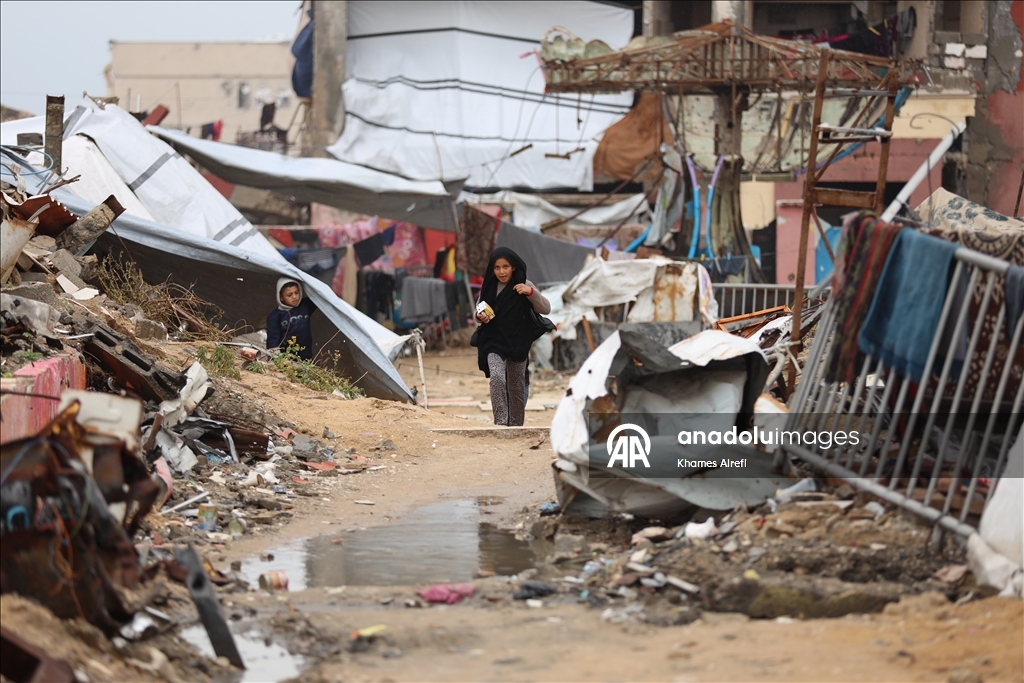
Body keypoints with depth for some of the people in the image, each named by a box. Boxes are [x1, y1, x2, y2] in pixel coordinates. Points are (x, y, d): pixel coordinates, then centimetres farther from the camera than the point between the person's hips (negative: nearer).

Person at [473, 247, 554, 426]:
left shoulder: (523, 285, -7)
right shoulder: (488, 287, 0)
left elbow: (546, 309, -12)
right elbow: (481, 313, 12)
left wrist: (531, 292, -29)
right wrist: (480, 317, -12)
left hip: (518, 344, 0)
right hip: (494, 343, 0)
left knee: (516, 388, 9)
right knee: (497, 378, -23)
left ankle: (516, 427, 24)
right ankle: (501, 424, -26)